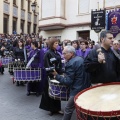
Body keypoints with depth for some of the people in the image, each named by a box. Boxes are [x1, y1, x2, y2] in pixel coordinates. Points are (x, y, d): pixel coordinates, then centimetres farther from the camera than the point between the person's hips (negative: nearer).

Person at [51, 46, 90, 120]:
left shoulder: (70, 64, -19)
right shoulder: (81, 59, 8)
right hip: (86, 87, 9)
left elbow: (68, 82, -20)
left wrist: (56, 75, -16)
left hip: (78, 90, -9)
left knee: (68, 108, 3)